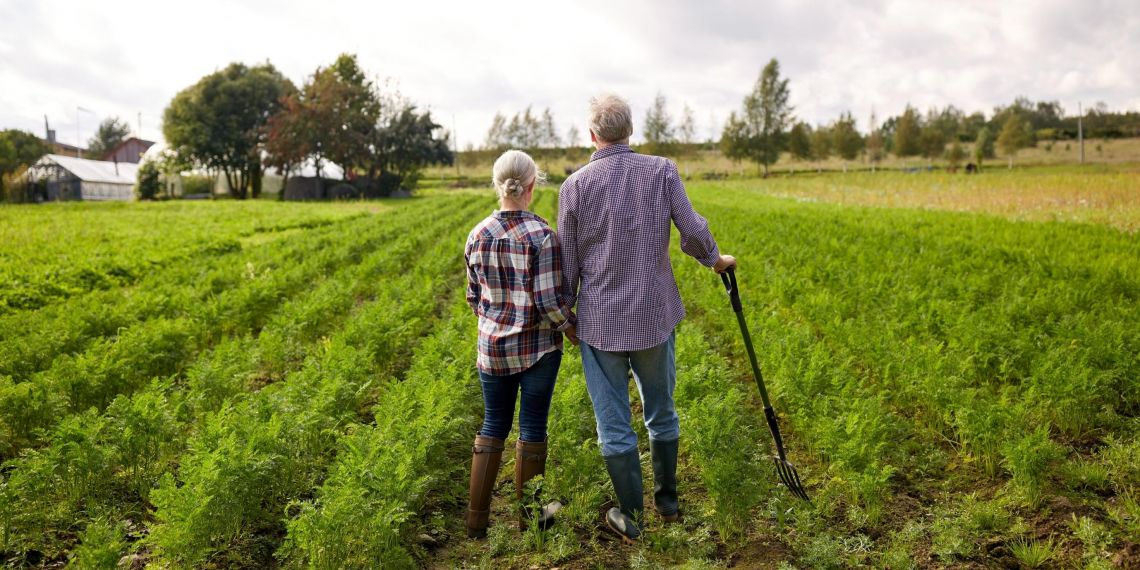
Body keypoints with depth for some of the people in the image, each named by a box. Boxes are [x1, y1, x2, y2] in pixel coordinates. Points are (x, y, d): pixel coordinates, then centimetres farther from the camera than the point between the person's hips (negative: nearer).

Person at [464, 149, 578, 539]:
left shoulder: (478, 235, -1)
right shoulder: (542, 235, -16)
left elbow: (473, 297, 7)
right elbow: (549, 302, -17)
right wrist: (575, 331, -1)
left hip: (492, 346, 4)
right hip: (537, 347, -4)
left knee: (493, 426, 16)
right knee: (532, 428, 11)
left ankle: (477, 519, 22)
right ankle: (528, 516, 28)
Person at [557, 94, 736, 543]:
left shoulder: (575, 186, -8)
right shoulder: (662, 171, -7)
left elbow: (567, 264, -1)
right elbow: (693, 233, -5)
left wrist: (564, 313, 14)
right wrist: (716, 260, 17)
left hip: (600, 322, -1)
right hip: (654, 316, 2)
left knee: (614, 425, 10)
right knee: (662, 415, 20)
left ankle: (630, 517, 21)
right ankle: (667, 499, 35)